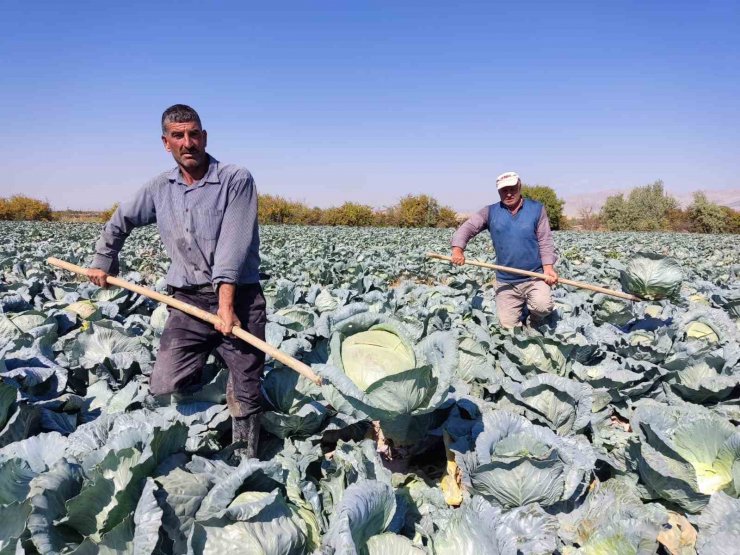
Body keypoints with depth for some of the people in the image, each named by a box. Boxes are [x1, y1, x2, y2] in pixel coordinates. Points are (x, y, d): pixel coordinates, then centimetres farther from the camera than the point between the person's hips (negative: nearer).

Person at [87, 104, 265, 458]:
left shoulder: (237, 180, -6)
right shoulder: (159, 188, 10)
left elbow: (233, 246, -17)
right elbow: (120, 222, 28)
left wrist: (226, 304, -24)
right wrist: (102, 262, 32)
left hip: (240, 298, -4)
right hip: (188, 301, 4)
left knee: (245, 396, 1)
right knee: (164, 388, -4)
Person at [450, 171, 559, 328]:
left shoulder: (537, 209, 0)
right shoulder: (490, 212, 3)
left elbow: (545, 241, -2)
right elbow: (467, 228, -2)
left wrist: (548, 267, -16)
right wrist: (457, 249, -21)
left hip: (535, 277, -2)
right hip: (505, 281, 2)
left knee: (543, 306, -28)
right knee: (509, 326, 3)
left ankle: (534, 323, 10)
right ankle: (521, 309, 38)